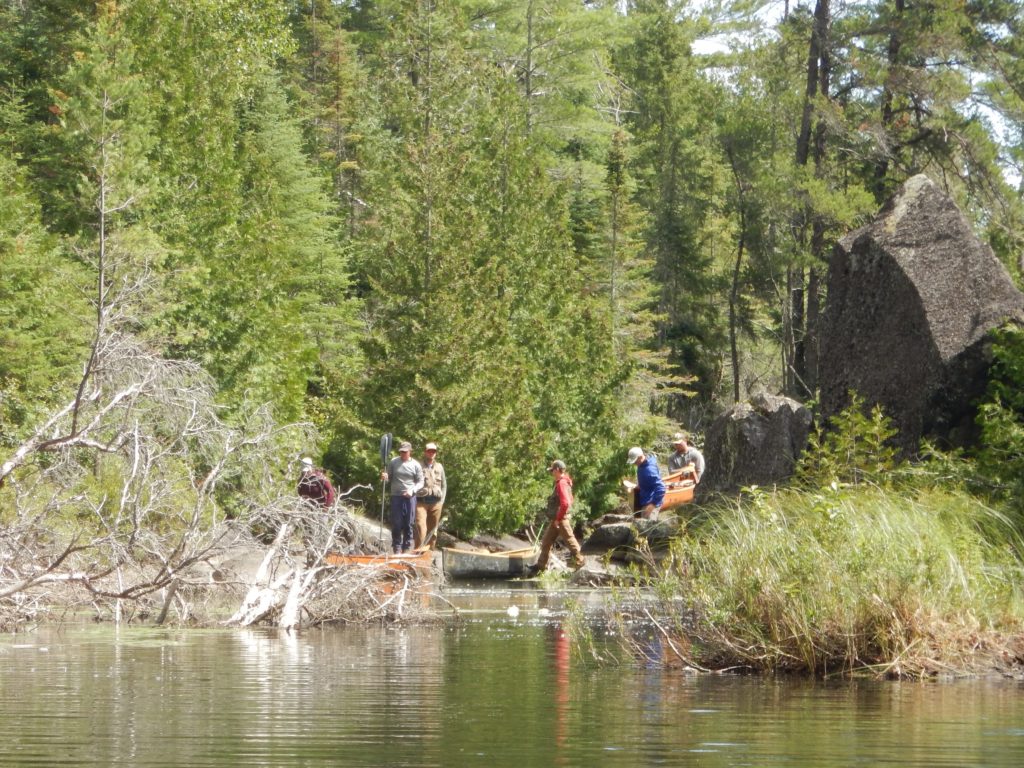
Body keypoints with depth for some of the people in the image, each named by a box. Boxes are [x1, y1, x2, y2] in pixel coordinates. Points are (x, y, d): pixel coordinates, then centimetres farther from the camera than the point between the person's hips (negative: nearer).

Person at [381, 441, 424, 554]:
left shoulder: (415, 465, 2)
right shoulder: (394, 462, 5)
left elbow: (420, 482, 5)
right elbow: (389, 477, 11)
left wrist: (412, 490, -12)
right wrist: (384, 477, -12)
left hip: (410, 497, 0)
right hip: (396, 496, 1)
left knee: (408, 524, 2)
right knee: (396, 524, 0)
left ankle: (407, 548, 10)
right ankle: (396, 548, 7)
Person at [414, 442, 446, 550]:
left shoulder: (439, 467, 15)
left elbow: (444, 485, 18)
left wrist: (442, 499, 10)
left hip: (436, 502, 4)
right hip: (421, 501, -4)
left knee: (432, 530, 8)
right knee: (420, 526, -17)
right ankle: (418, 550, -19)